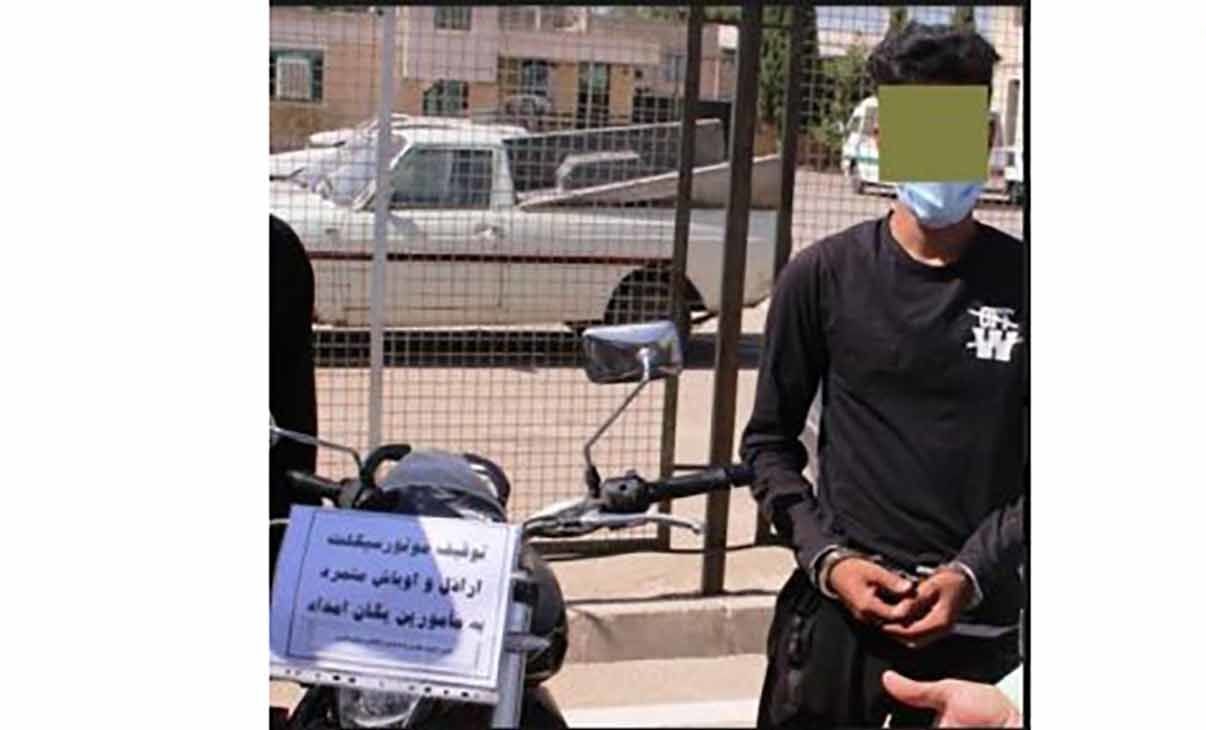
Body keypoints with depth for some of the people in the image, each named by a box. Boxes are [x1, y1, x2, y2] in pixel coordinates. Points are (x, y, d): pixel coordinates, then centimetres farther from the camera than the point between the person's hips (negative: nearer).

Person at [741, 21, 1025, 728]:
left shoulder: (1021, 283, -1)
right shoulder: (823, 276, -1)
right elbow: (769, 440, 5)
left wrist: (969, 575, -10)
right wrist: (828, 558, -7)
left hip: (979, 624, 0)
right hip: (839, 610, 0)